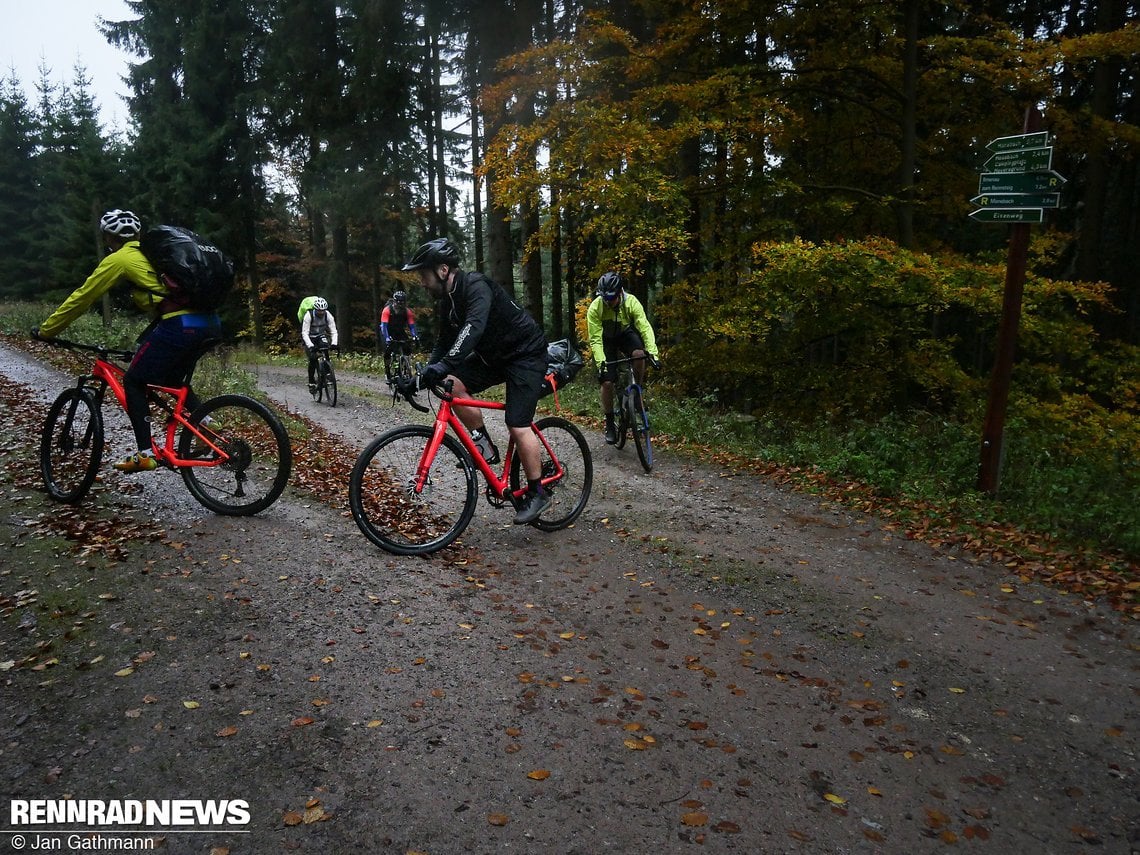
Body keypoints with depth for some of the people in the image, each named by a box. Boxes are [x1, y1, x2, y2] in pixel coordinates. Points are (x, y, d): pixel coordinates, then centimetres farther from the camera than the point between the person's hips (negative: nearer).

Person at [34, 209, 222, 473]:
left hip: (180, 325, -7)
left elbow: (81, 298, 12)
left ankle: (145, 454, 4)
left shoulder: (119, 259, 8)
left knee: (134, 382, 8)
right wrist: (148, 339, 45)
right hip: (210, 323, 8)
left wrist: (45, 330, 24)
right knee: (173, 381, 26)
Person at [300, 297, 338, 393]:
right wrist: (310, 346, -45)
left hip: (321, 335, 3)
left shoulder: (328, 315, -20)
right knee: (312, 359, -17)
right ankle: (311, 383, -4)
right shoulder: (308, 316, -27)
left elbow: (333, 331, -20)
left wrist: (334, 343, -38)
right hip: (309, 338, -3)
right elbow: (305, 333, -31)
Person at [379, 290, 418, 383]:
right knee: (388, 350, -18)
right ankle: (387, 372, -3)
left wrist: (413, 337, -40)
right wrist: (387, 338, -47)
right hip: (388, 332, -3)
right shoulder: (387, 310, -26)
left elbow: (412, 325, -22)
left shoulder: (407, 311, -18)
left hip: (400, 331, 3)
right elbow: (384, 325, -33)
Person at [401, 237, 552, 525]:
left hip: (525, 353, -8)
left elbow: (474, 327, -41)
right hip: (494, 355, 8)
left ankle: (537, 493, 3)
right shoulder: (446, 301, 3)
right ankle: (484, 445, 2)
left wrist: (443, 365, -50)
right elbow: (445, 342, 8)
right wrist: (428, 374, -7)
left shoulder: (475, 286, -24)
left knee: (518, 426, -13)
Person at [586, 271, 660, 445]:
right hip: (606, 340, -1)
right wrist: (600, 362, -40)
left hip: (625, 334, 1)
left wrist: (652, 352, -45)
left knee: (639, 353, -33)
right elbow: (595, 339, -28)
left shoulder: (631, 302, -27)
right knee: (607, 382, -12)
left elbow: (644, 327, -33)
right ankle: (609, 424, 5)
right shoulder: (595, 308, -29)